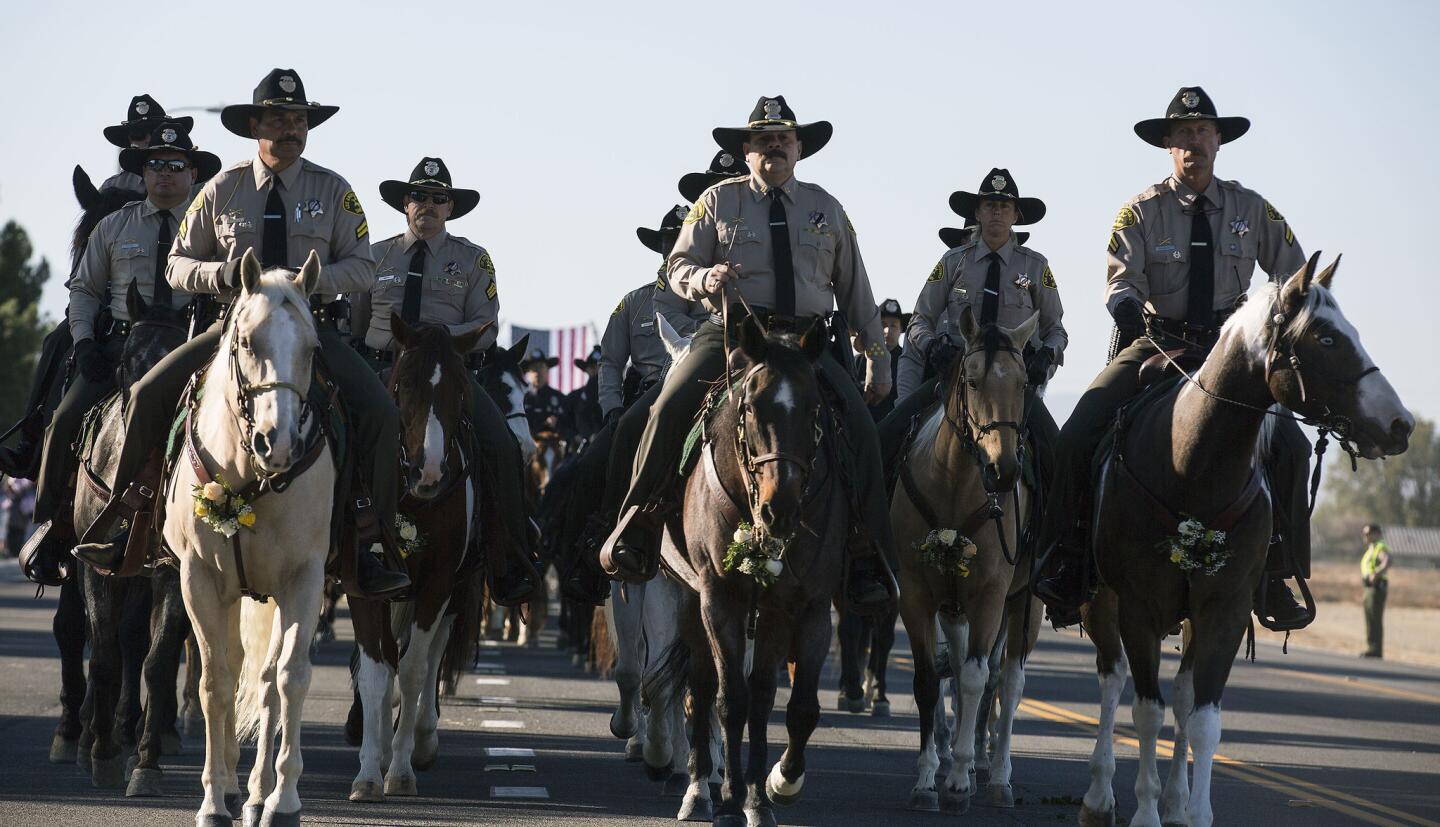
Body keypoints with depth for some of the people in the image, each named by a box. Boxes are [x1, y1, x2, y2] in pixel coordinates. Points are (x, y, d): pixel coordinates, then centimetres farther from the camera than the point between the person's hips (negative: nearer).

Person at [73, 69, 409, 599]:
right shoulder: (223, 189, 6)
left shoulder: (333, 192, 3)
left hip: (310, 324, -1)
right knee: (149, 394, -17)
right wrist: (222, 274, -14)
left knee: (379, 411, -24)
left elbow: (362, 268, -1)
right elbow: (178, 266, 8)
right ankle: (125, 520, -3)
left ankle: (368, 543, -17)